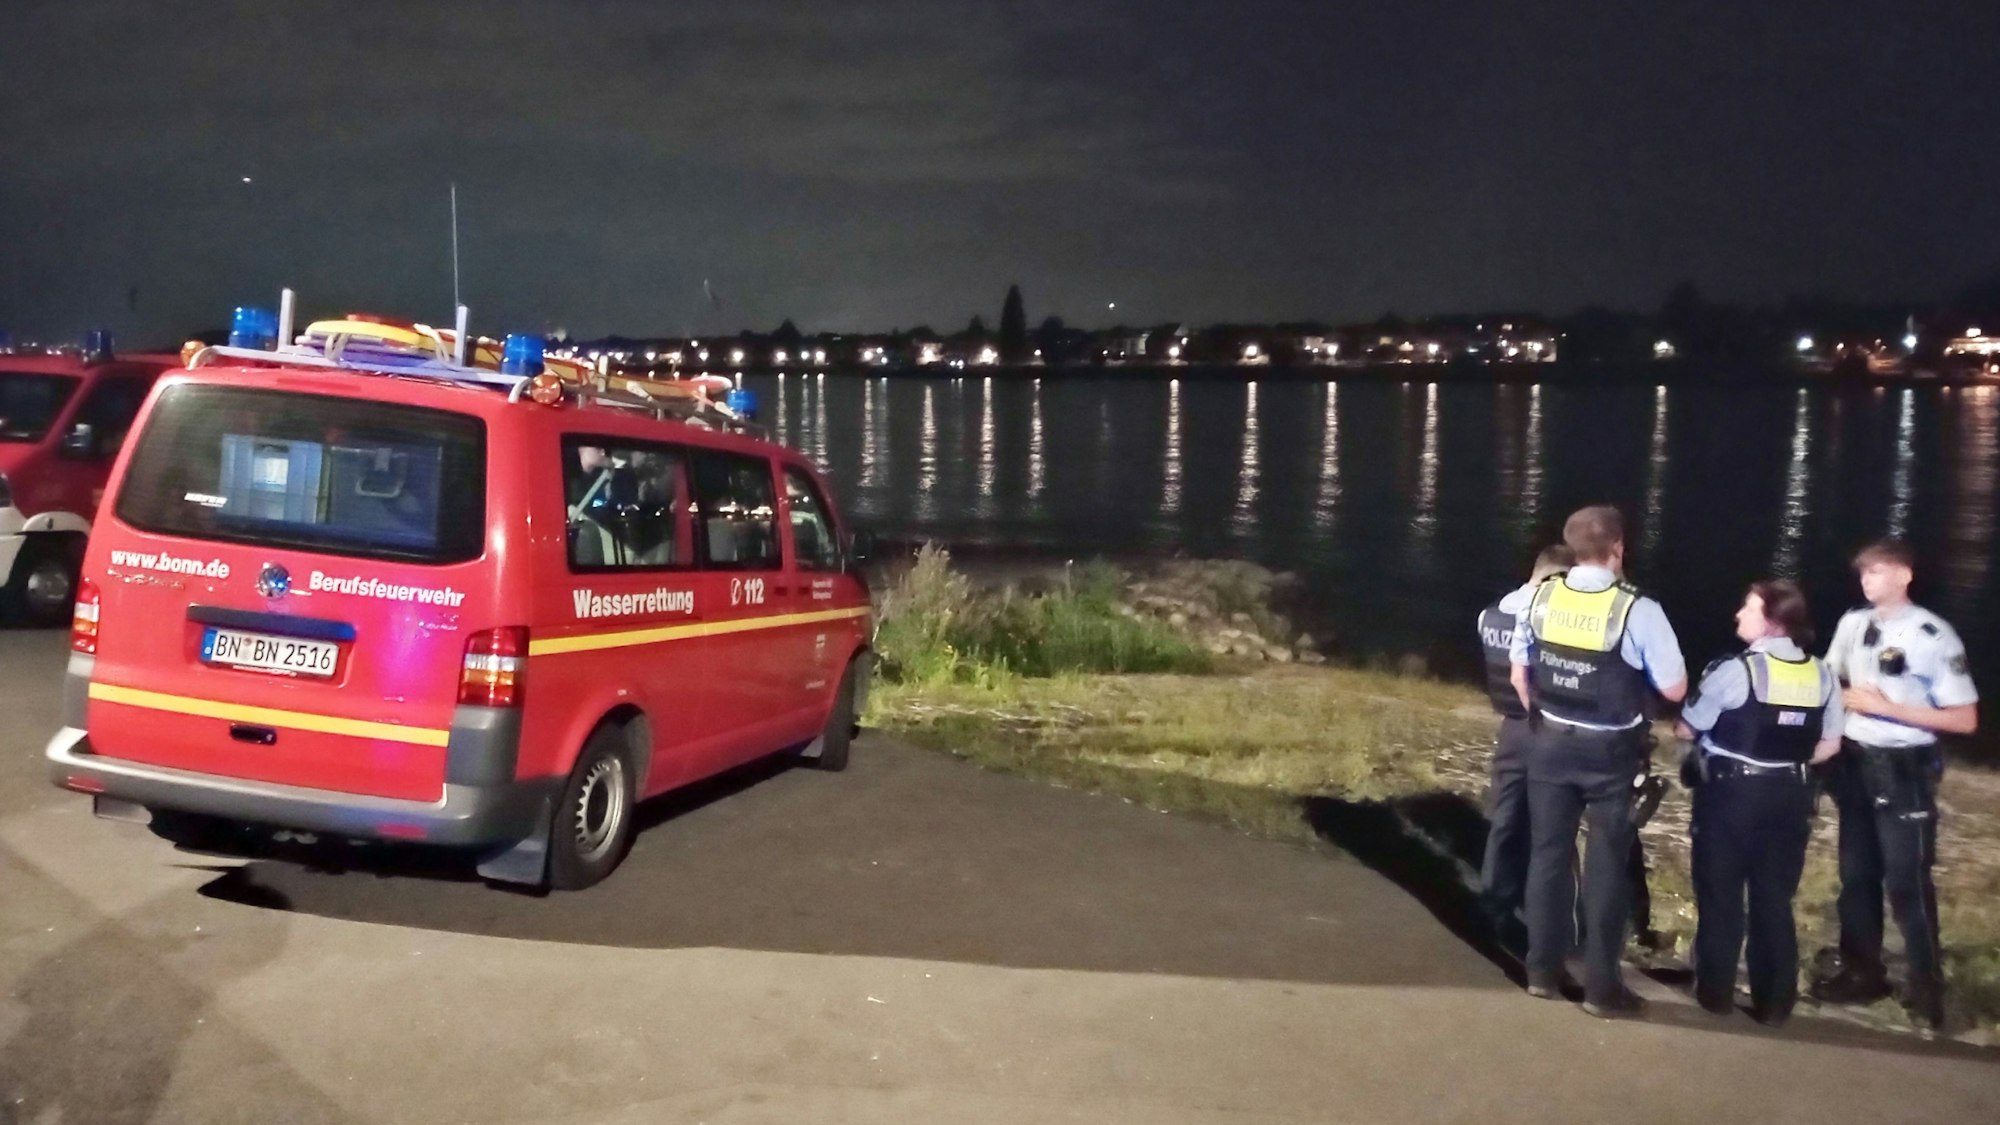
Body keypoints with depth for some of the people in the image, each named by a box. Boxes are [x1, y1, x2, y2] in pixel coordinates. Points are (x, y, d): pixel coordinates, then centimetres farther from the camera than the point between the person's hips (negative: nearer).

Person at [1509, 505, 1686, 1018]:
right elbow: (1674, 689, -11)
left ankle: (1543, 970, 24)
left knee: (1548, 852, 15)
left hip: (1549, 742, 4)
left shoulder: (1541, 597, -5)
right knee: (1607, 863, 8)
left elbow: (1520, 674, 5)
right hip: (1611, 750, -3)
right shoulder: (1637, 610, -18)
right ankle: (1601, 985, 16)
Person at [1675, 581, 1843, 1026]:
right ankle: (1774, 1001, 18)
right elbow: (1829, 745, 6)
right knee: (1775, 899, 12)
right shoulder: (1822, 675, 0)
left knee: (1720, 893, 9)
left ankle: (1716, 991, 17)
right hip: (1789, 796, 5)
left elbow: (1687, 727, -10)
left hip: (1731, 792, -5)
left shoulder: (1735, 670, -17)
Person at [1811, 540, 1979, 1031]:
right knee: (1857, 871, 14)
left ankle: (1926, 986, 16)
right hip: (1854, 762, 6)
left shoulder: (1934, 636, -15)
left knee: (1907, 879, 0)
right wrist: (1849, 698, -5)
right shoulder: (1852, 624, 2)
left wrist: (1890, 708, -18)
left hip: (1903, 769, -6)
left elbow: (1965, 718, -13)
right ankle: (1862, 971, 28)